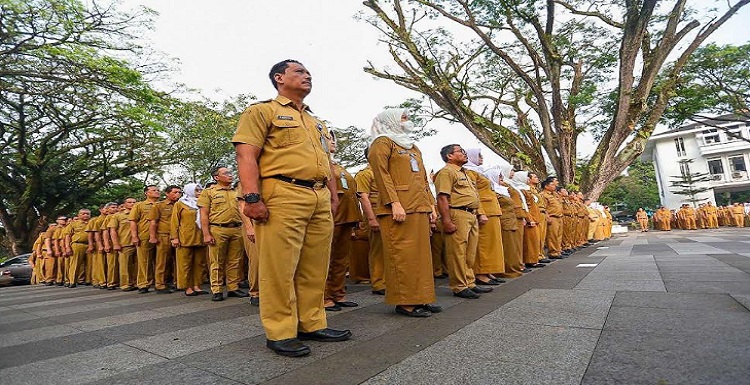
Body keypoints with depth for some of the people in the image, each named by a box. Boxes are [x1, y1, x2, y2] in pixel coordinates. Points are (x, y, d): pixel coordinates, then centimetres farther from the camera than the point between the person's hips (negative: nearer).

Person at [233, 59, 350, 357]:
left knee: (315, 268, 9)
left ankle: (312, 324, 20)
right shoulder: (262, 111, 6)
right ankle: (280, 333, 8)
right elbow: (246, 155, -6)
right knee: (280, 267, -4)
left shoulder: (317, 123, 28)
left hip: (320, 199, 7)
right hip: (283, 196, -7)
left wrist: (333, 196, 17)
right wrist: (252, 197, -17)